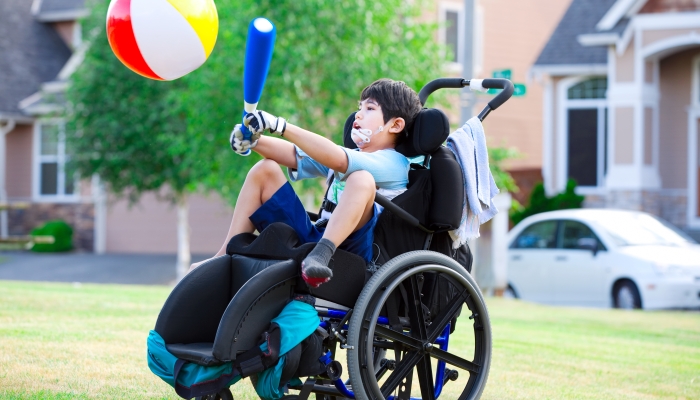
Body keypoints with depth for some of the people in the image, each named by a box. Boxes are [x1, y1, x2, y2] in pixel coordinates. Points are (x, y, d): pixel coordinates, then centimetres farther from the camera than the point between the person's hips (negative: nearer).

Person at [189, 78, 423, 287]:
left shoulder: (394, 164, -4)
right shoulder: (352, 157, 23)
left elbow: (337, 160, -21)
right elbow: (294, 156, 11)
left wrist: (282, 127, -25)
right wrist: (254, 140, -7)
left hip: (349, 247, -8)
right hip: (313, 236, 8)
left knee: (361, 179, -32)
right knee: (265, 170, 7)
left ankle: (321, 254, -48)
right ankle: (226, 256, -3)